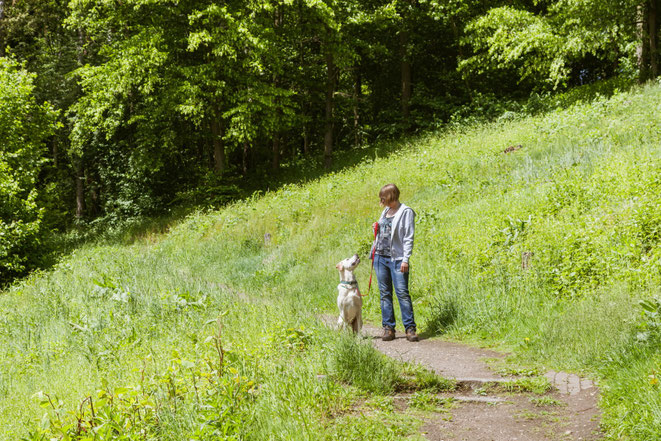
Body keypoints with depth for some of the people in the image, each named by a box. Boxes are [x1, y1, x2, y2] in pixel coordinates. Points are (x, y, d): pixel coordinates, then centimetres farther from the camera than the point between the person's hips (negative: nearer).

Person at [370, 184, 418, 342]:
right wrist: (376, 230, 4)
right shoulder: (385, 211, 16)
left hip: (397, 258, -7)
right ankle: (388, 328, 9)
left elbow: (408, 237, -9)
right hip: (380, 256, 7)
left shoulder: (406, 212, -5)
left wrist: (405, 259, -15)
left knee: (402, 293, -10)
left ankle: (410, 328, -7)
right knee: (385, 293, 6)